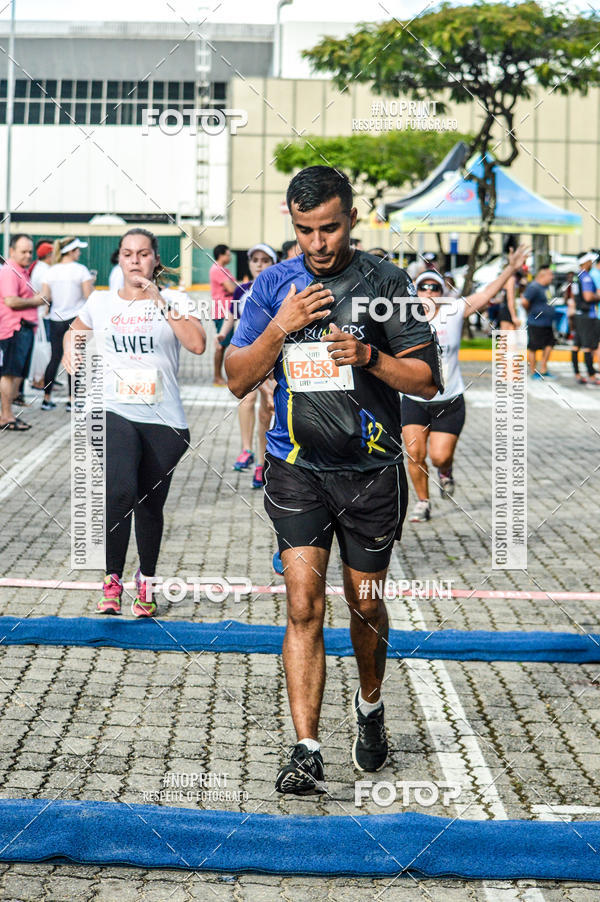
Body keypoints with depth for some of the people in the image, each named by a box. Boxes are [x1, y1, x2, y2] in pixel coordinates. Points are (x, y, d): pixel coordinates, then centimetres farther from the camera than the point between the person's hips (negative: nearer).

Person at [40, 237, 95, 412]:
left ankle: (47, 398, 12)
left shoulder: (51, 271, 3)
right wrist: (90, 284, 8)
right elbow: (89, 295, -12)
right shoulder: (80, 269, -9)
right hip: (76, 318, -4)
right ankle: (71, 400, 2)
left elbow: (45, 296, 3)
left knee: (55, 358, 10)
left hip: (56, 319, 4)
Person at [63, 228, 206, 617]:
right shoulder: (100, 302, 10)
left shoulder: (175, 300, 4)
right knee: (120, 491, -23)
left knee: (150, 505, 8)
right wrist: (71, 356, 13)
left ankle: (146, 581, 30)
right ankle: (112, 581, -13)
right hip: (114, 413, 0)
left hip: (163, 420, 0)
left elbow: (198, 344, -14)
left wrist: (162, 303, -15)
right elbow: (75, 331, 32)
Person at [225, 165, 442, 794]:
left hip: (371, 470, 0)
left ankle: (370, 706, 40)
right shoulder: (273, 286, 3)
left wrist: (368, 357, -18)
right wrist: (282, 326, -14)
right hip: (296, 469, 0)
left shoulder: (387, 284, -3)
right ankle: (306, 750, -9)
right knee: (304, 606, -10)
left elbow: (428, 380, -1)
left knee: (364, 605, 13)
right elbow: (238, 380, 1)